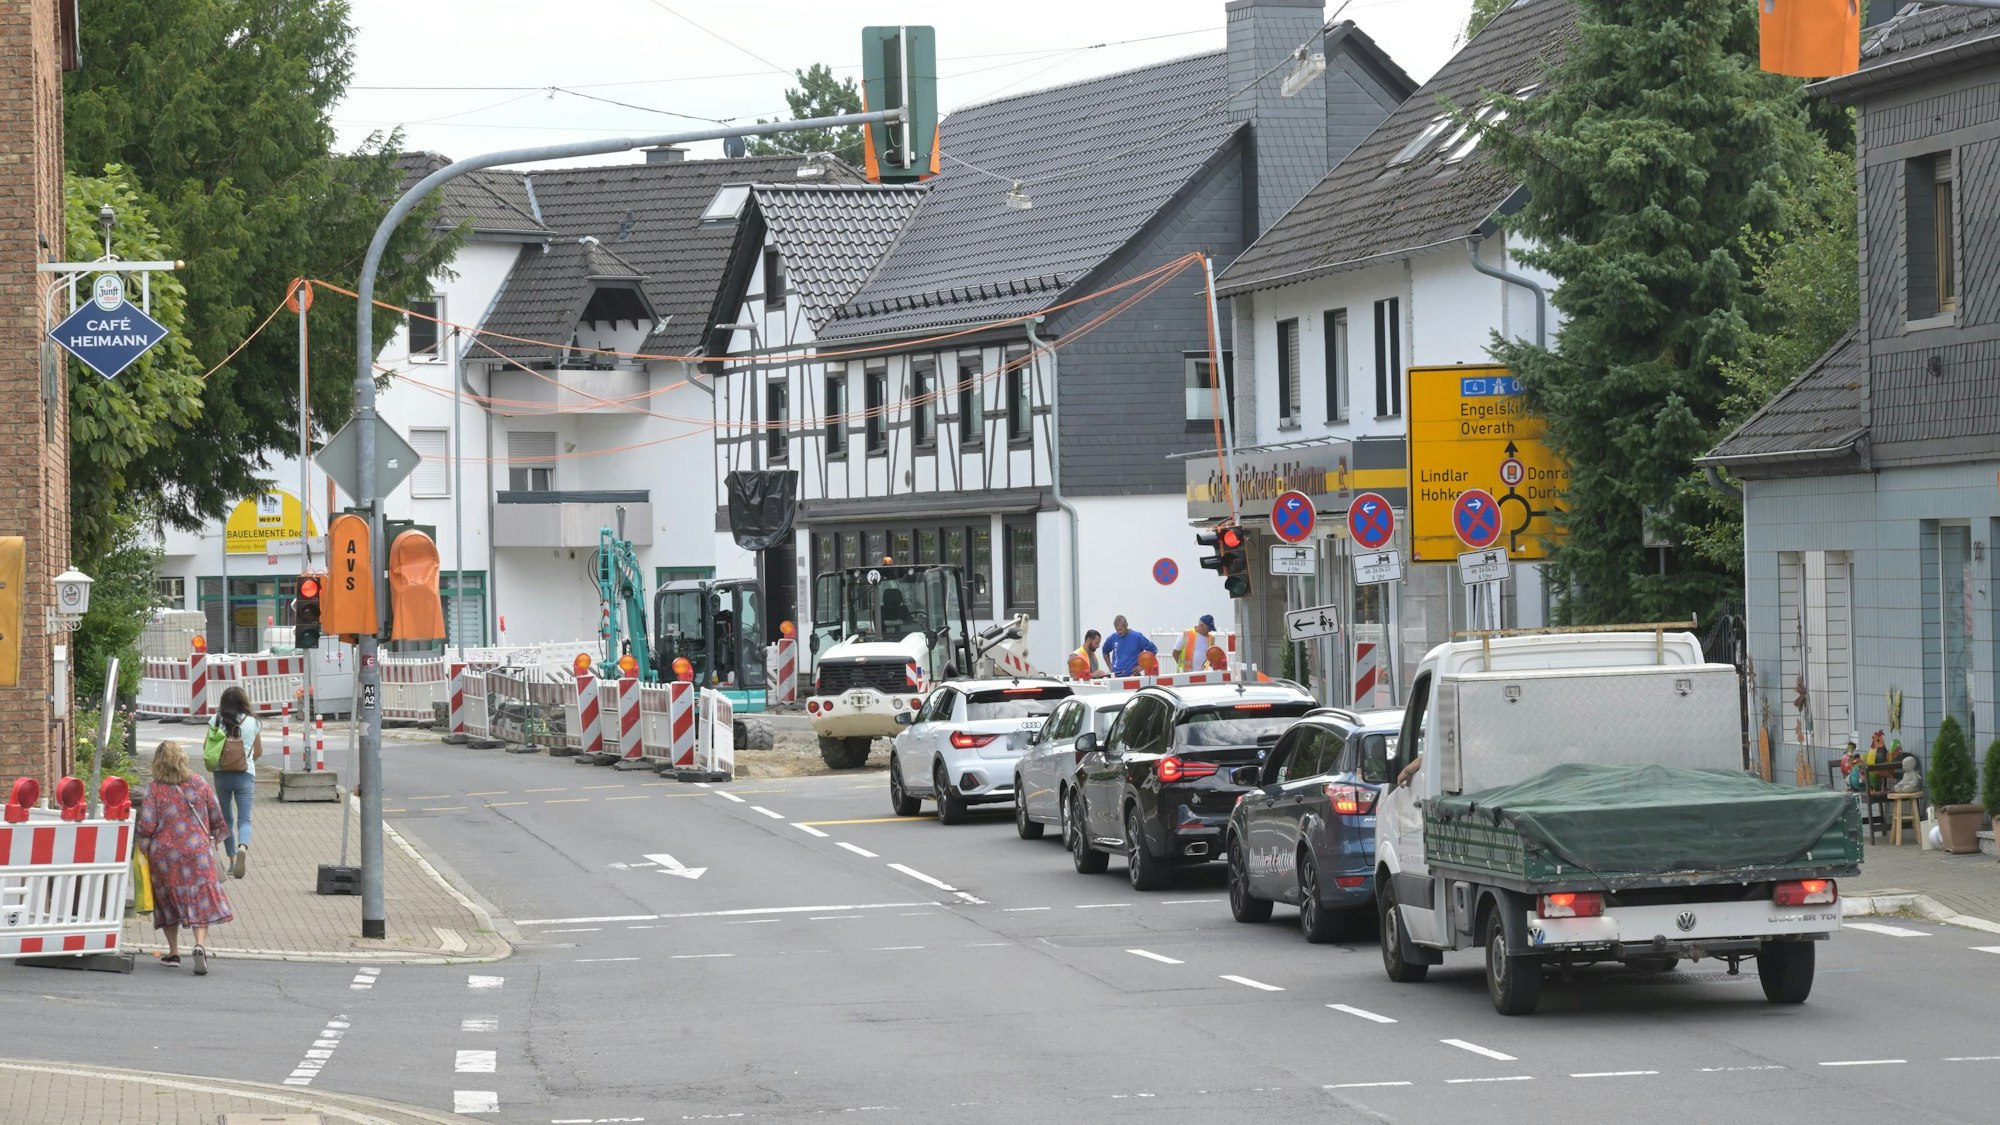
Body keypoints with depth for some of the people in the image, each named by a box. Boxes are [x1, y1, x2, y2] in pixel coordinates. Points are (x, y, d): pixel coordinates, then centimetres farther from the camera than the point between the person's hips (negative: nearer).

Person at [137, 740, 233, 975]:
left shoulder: (154, 790, -7)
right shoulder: (198, 783, 0)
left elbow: (146, 826, -10)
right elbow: (216, 818, 7)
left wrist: (144, 850, 8)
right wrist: (213, 838, 25)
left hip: (165, 854, -1)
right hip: (197, 851, 1)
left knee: (169, 901, 14)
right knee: (200, 901, 2)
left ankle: (173, 953, 18)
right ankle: (200, 945, -20)